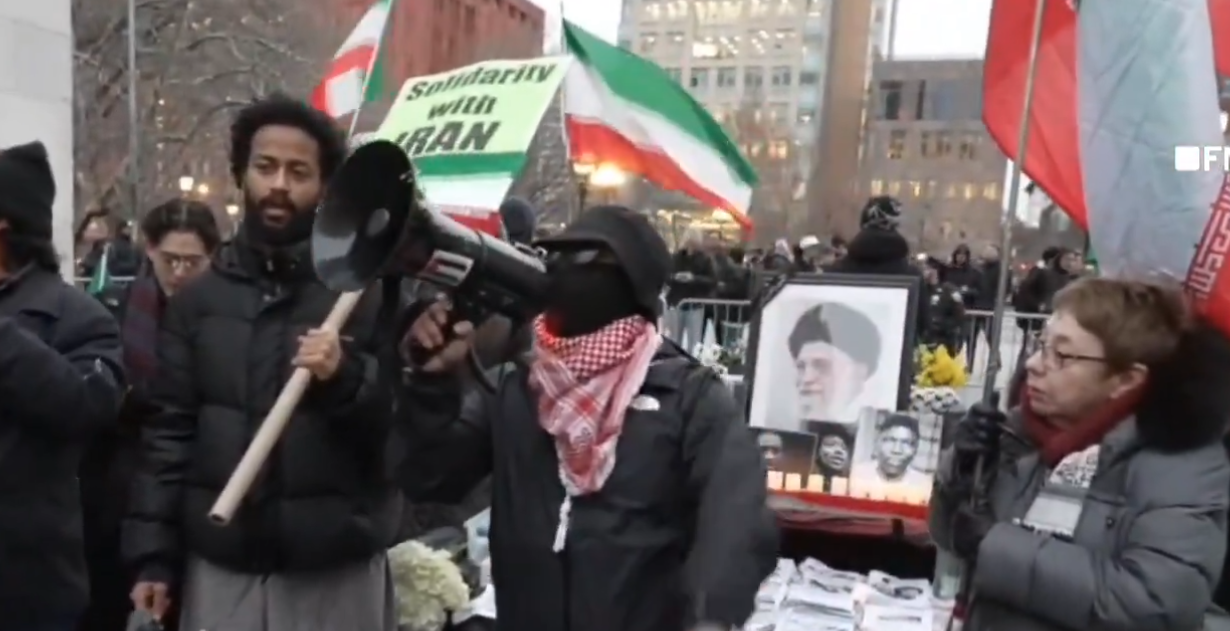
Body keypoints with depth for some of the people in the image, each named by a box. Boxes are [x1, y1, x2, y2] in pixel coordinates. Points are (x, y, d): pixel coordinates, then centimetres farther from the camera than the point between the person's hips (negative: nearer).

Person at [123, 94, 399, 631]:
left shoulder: (369, 291, -4)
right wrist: (152, 555, 2)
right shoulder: (197, 299, 6)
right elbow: (168, 431, 6)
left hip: (338, 570, -2)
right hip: (219, 565, 3)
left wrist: (347, 380, -23)